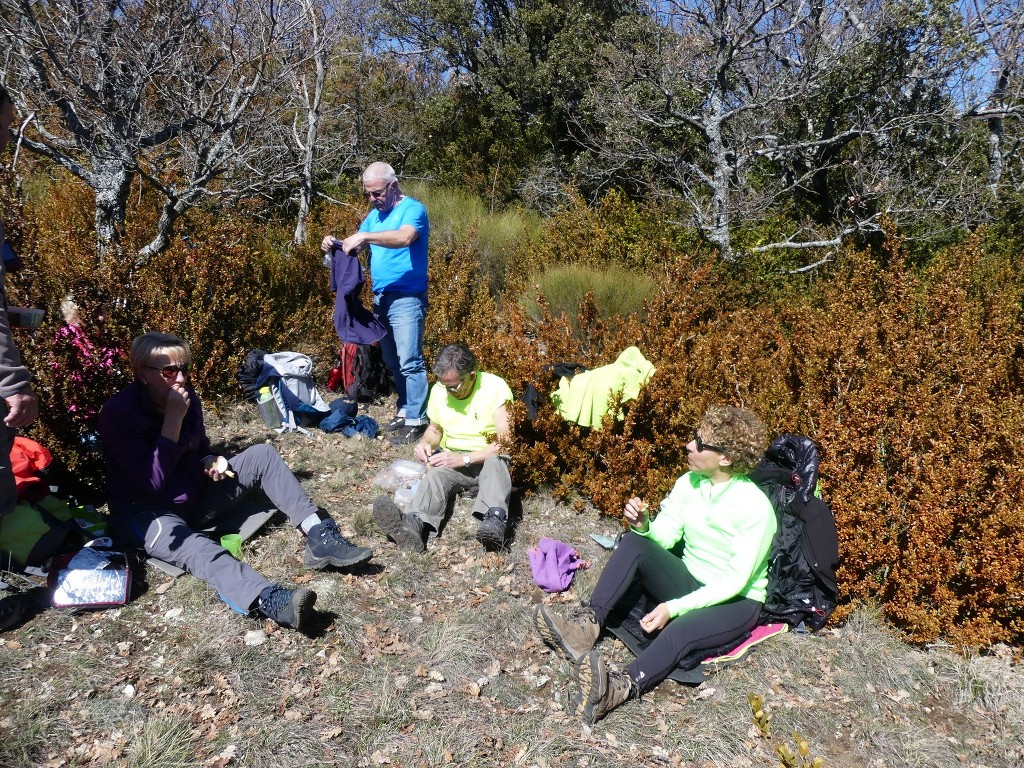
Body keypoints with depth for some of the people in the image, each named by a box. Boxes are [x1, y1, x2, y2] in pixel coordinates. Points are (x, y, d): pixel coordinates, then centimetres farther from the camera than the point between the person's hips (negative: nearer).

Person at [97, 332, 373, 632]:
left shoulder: (188, 398, -1)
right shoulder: (118, 412, -19)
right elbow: (152, 482, -24)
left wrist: (210, 462, -8)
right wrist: (173, 419, -27)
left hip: (194, 499, 7)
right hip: (145, 513, -7)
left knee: (263, 455, -8)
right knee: (196, 549, -39)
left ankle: (320, 537, -23)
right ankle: (271, 601, -68)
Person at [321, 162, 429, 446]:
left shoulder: (413, 209, -9)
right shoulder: (374, 215, 16)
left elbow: (405, 237, -30)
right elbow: (356, 247, 14)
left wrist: (364, 236, -32)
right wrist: (335, 245, -7)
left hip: (407, 299, -8)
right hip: (381, 297, 8)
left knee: (410, 362, -8)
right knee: (392, 362, 14)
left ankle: (416, 421, -2)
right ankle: (405, 410, 25)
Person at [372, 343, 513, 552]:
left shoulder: (495, 388, -13)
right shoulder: (438, 390, 0)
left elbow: (504, 443, -17)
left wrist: (463, 459, -23)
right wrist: (425, 442, -7)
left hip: (488, 461, -2)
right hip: (451, 460, 3)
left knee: (496, 462, -38)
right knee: (436, 474, -32)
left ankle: (495, 520, -64)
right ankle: (416, 523, -61)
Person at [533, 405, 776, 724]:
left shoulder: (755, 508, -22)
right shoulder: (688, 483, -5)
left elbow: (736, 580, -25)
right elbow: (663, 537, -3)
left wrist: (674, 607, -34)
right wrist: (643, 525, -28)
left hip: (737, 601, -5)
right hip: (690, 581, 6)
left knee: (681, 629, -39)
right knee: (634, 542, -22)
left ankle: (620, 687, -59)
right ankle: (587, 624, -34)